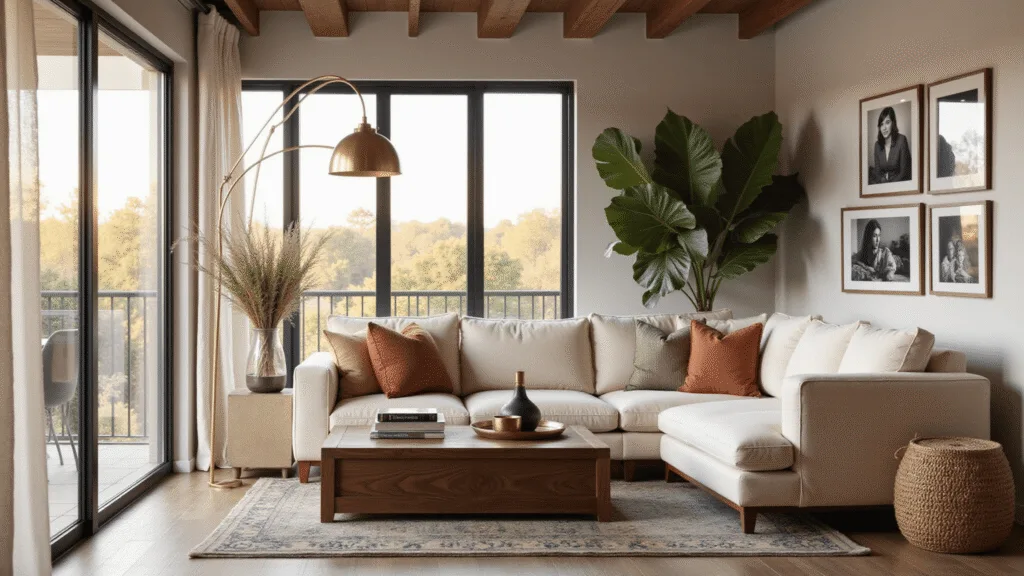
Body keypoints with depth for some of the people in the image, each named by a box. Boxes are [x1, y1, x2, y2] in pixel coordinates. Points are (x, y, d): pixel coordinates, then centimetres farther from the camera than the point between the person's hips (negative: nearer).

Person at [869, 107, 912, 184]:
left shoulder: (901, 140, -8)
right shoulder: (877, 145, 7)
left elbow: (904, 172, -9)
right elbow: (877, 172, 8)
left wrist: (889, 186, -19)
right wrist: (882, 182, -13)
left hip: (898, 182, -5)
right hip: (881, 184, 5)